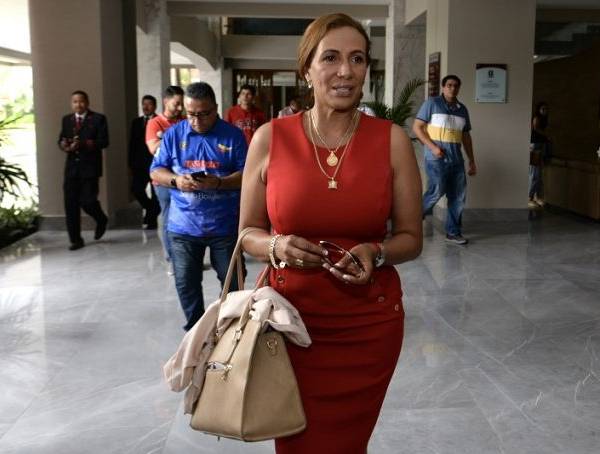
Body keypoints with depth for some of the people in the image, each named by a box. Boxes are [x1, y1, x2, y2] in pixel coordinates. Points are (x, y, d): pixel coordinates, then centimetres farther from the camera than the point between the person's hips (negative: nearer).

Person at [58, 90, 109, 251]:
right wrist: (63, 144, -11)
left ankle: (101, 220, 25)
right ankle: (75, 240, 9)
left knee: (87, 201, -8)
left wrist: (83, 144, -23)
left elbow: (103, 141, -9)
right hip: (71, 167, 4)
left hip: (90, 167, -4)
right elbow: (61, 139, 14)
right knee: (71, 204, 0)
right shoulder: (66, 119, 16)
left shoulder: (98, 119, 0)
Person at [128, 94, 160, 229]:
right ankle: (151, 210, 20)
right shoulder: (136, 122, 12)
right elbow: (132, 144, 12)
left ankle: (152, 219, 15)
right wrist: (132, 163, 6)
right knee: (136, 189, -5)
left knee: (155, 193, 3)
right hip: (140, 164, 4)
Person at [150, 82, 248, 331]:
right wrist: (176, 180, -16)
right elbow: (156, 172, 5)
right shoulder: (174, 134, 4)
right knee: (186, 284, 9)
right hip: (183, 226, 2)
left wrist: (219, 183, -22)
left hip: (225, 225, -1)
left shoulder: (233, 135, -1)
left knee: (233, 283, 7)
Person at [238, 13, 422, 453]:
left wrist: (376, 253, -18)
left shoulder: (393, 140, -6)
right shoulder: (270, 138, -6)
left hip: (369, 325, 0)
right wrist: (277, 247, -18)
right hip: (292, 318, 0)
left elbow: (411, 238, 2)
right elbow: (248, 234, 3)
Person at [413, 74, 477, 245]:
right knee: (437, 190, -16)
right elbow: (417, 127, -5)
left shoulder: (462, 109, 15)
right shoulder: (432, 103, -1)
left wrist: (472, 161, 17)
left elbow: (466, 136, 20)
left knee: (458, 196, 4)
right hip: (436, 158, -6)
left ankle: (453, 232, 14)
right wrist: (432, 147, -15)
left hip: (456, 159, 6)